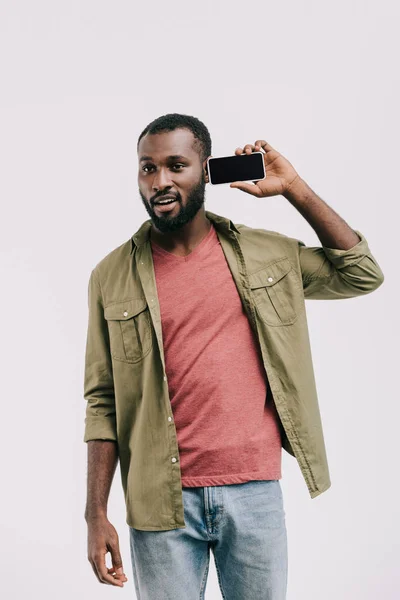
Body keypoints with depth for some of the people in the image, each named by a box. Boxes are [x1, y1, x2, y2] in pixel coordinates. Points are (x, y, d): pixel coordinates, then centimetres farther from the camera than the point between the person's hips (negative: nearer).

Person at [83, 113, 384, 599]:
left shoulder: (263, 253, 5)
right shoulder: (112, 276, 0)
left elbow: (363, 274, 4)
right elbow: (103, 404, 0)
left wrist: (293, 189, 0)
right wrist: (96, 516, -5)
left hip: (256, 492, 2)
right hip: (162, 501, -1)